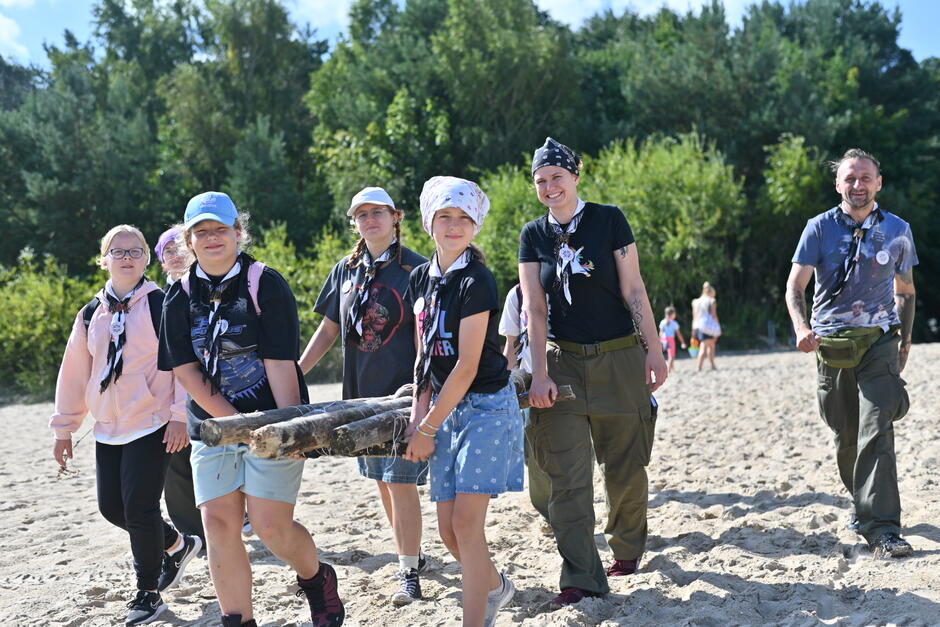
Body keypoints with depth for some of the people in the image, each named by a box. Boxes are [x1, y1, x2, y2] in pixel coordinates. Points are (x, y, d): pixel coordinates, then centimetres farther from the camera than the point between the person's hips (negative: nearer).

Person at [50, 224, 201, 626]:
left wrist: (180, 415, -14)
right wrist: (64, 428, 14)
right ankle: (177, 546, 32)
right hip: (107, 430, 6)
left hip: (152, 426, -6)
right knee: (112, 507, 7)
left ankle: (148, 593, 11)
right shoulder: (91, 315, 11)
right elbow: (74, 373, 14)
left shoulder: (162, 306, -5)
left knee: (139, 507, -7)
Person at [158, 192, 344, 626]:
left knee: (271, 525, -8)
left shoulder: (265, 284, -8)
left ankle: (317, 579, 22)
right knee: (219, 524, -3)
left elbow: (280, 364, -13)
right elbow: (186, 371, -1)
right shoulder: (180, 297, 4)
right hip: (213, 424, 4)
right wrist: (237, 422, -10)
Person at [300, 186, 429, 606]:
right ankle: (408, 555, 28)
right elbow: (328, 330, 16)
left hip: (403, 391, -6)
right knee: (381, 481, 13)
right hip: (361, 392, 6)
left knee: (400, 481, -8)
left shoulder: (415, 269, -5)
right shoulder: (345, 271, 11)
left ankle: (409, 572, 0)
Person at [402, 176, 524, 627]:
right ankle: (495, 585, 35)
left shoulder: (476, 282, -16)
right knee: (448, 528, 8)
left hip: (486, 406, -7)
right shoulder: (421, 278, 7)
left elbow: (467, 367, -18)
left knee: (466, 521, -12)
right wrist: (419, 413, -2)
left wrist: (428, 428, -14)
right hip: (447, 408, 7)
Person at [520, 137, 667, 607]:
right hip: (563, 361, 2)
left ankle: (627, 547, 32)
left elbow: (634, 290, -2)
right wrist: (539, 374, -9)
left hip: (618, 358, -1)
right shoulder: (534, 235, 5)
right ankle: (582, 579, -2)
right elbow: (533, 308, -1)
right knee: (568, 476, -6)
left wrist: (653, 351, -6)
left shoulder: (609, 220, -2)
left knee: (625, 467, 7)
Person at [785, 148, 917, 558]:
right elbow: (795, 285, -7)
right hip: (831, 342, 1)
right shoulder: (820, 228, 0)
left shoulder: (897, 231, 5)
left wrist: (905, 338, 15)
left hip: (878, 340, -1)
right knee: (845, 436, 8)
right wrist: (801, 327, -25)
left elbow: (905, 289, 18)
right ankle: (862, 503, 32)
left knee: (876, 430, -14)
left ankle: (882, 528, -16)